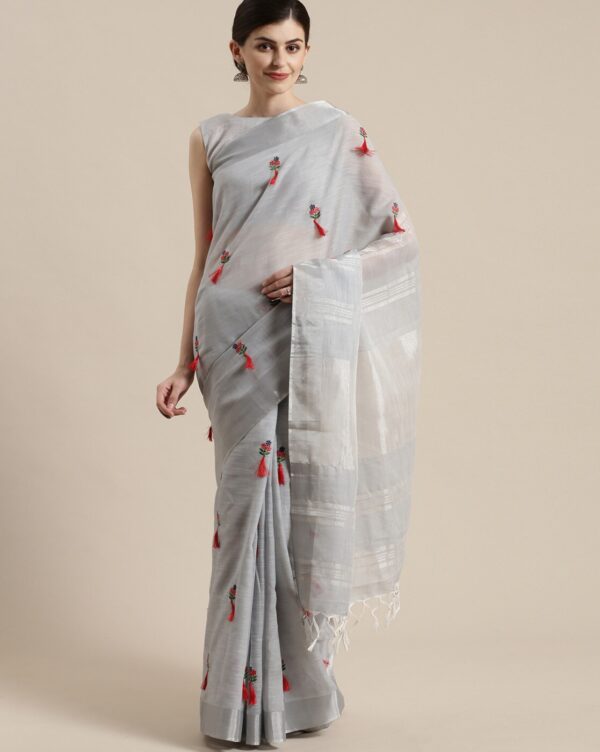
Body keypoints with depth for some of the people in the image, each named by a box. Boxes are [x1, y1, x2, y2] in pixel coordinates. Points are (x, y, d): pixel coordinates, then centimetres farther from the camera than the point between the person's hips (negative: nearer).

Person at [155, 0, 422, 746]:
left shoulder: (339, 132, 4)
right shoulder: (211, 139, 10)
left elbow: (400, 236, 1)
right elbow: (203, 259, 12)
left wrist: (319, 277, -13)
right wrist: (184, 363, 8)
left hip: (310, 344, -1)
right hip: (236, 344, 1)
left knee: (306, 503, 0)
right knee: (250, 502, 1)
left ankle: (303, 681, 17)